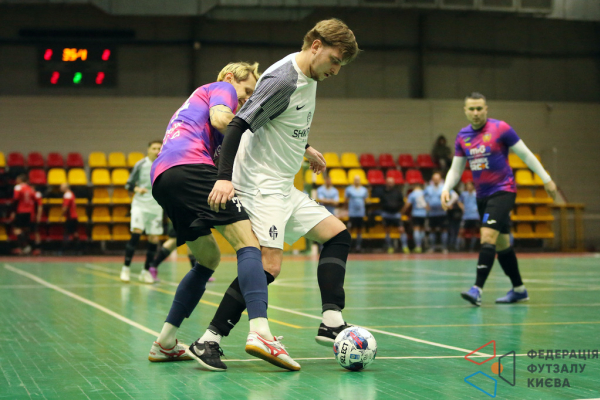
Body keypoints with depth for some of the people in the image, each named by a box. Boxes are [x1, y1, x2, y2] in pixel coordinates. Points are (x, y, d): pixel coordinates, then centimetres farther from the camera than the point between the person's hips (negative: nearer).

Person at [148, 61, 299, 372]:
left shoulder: (197, 99, 41)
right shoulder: (222, 89, 14)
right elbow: (218, 118, -8)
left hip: (160, 178, 9)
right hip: (189, 165, -9)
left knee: (209, 258, 20)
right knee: (248, 243, -18)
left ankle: (165, 343, 16)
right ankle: (259, 331, -40)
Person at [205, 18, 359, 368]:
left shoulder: (308, 77, 11)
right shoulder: (283, 80, -18)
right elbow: (239, 125, -23)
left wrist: (304, 148, 39)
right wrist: (224, 178, -31)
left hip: (284, 189, 10)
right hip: (261, 186, -10)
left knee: (337, 235, 6)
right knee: (269, 265, -19)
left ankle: (331, 323, 0)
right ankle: (210, 339, -14)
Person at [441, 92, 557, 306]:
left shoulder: (500, 128, -9)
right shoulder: (462, 136, 6)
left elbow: (526, 154, -3)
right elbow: (456, 169, 11)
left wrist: (546, 179, -1)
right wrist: (446, 188, -7)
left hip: (503, 191, -6)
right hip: (482, 196, 6)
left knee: (488, 236, -20)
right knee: (501, 243, 12)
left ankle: (477, 289, -26)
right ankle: (518, 289, 24)